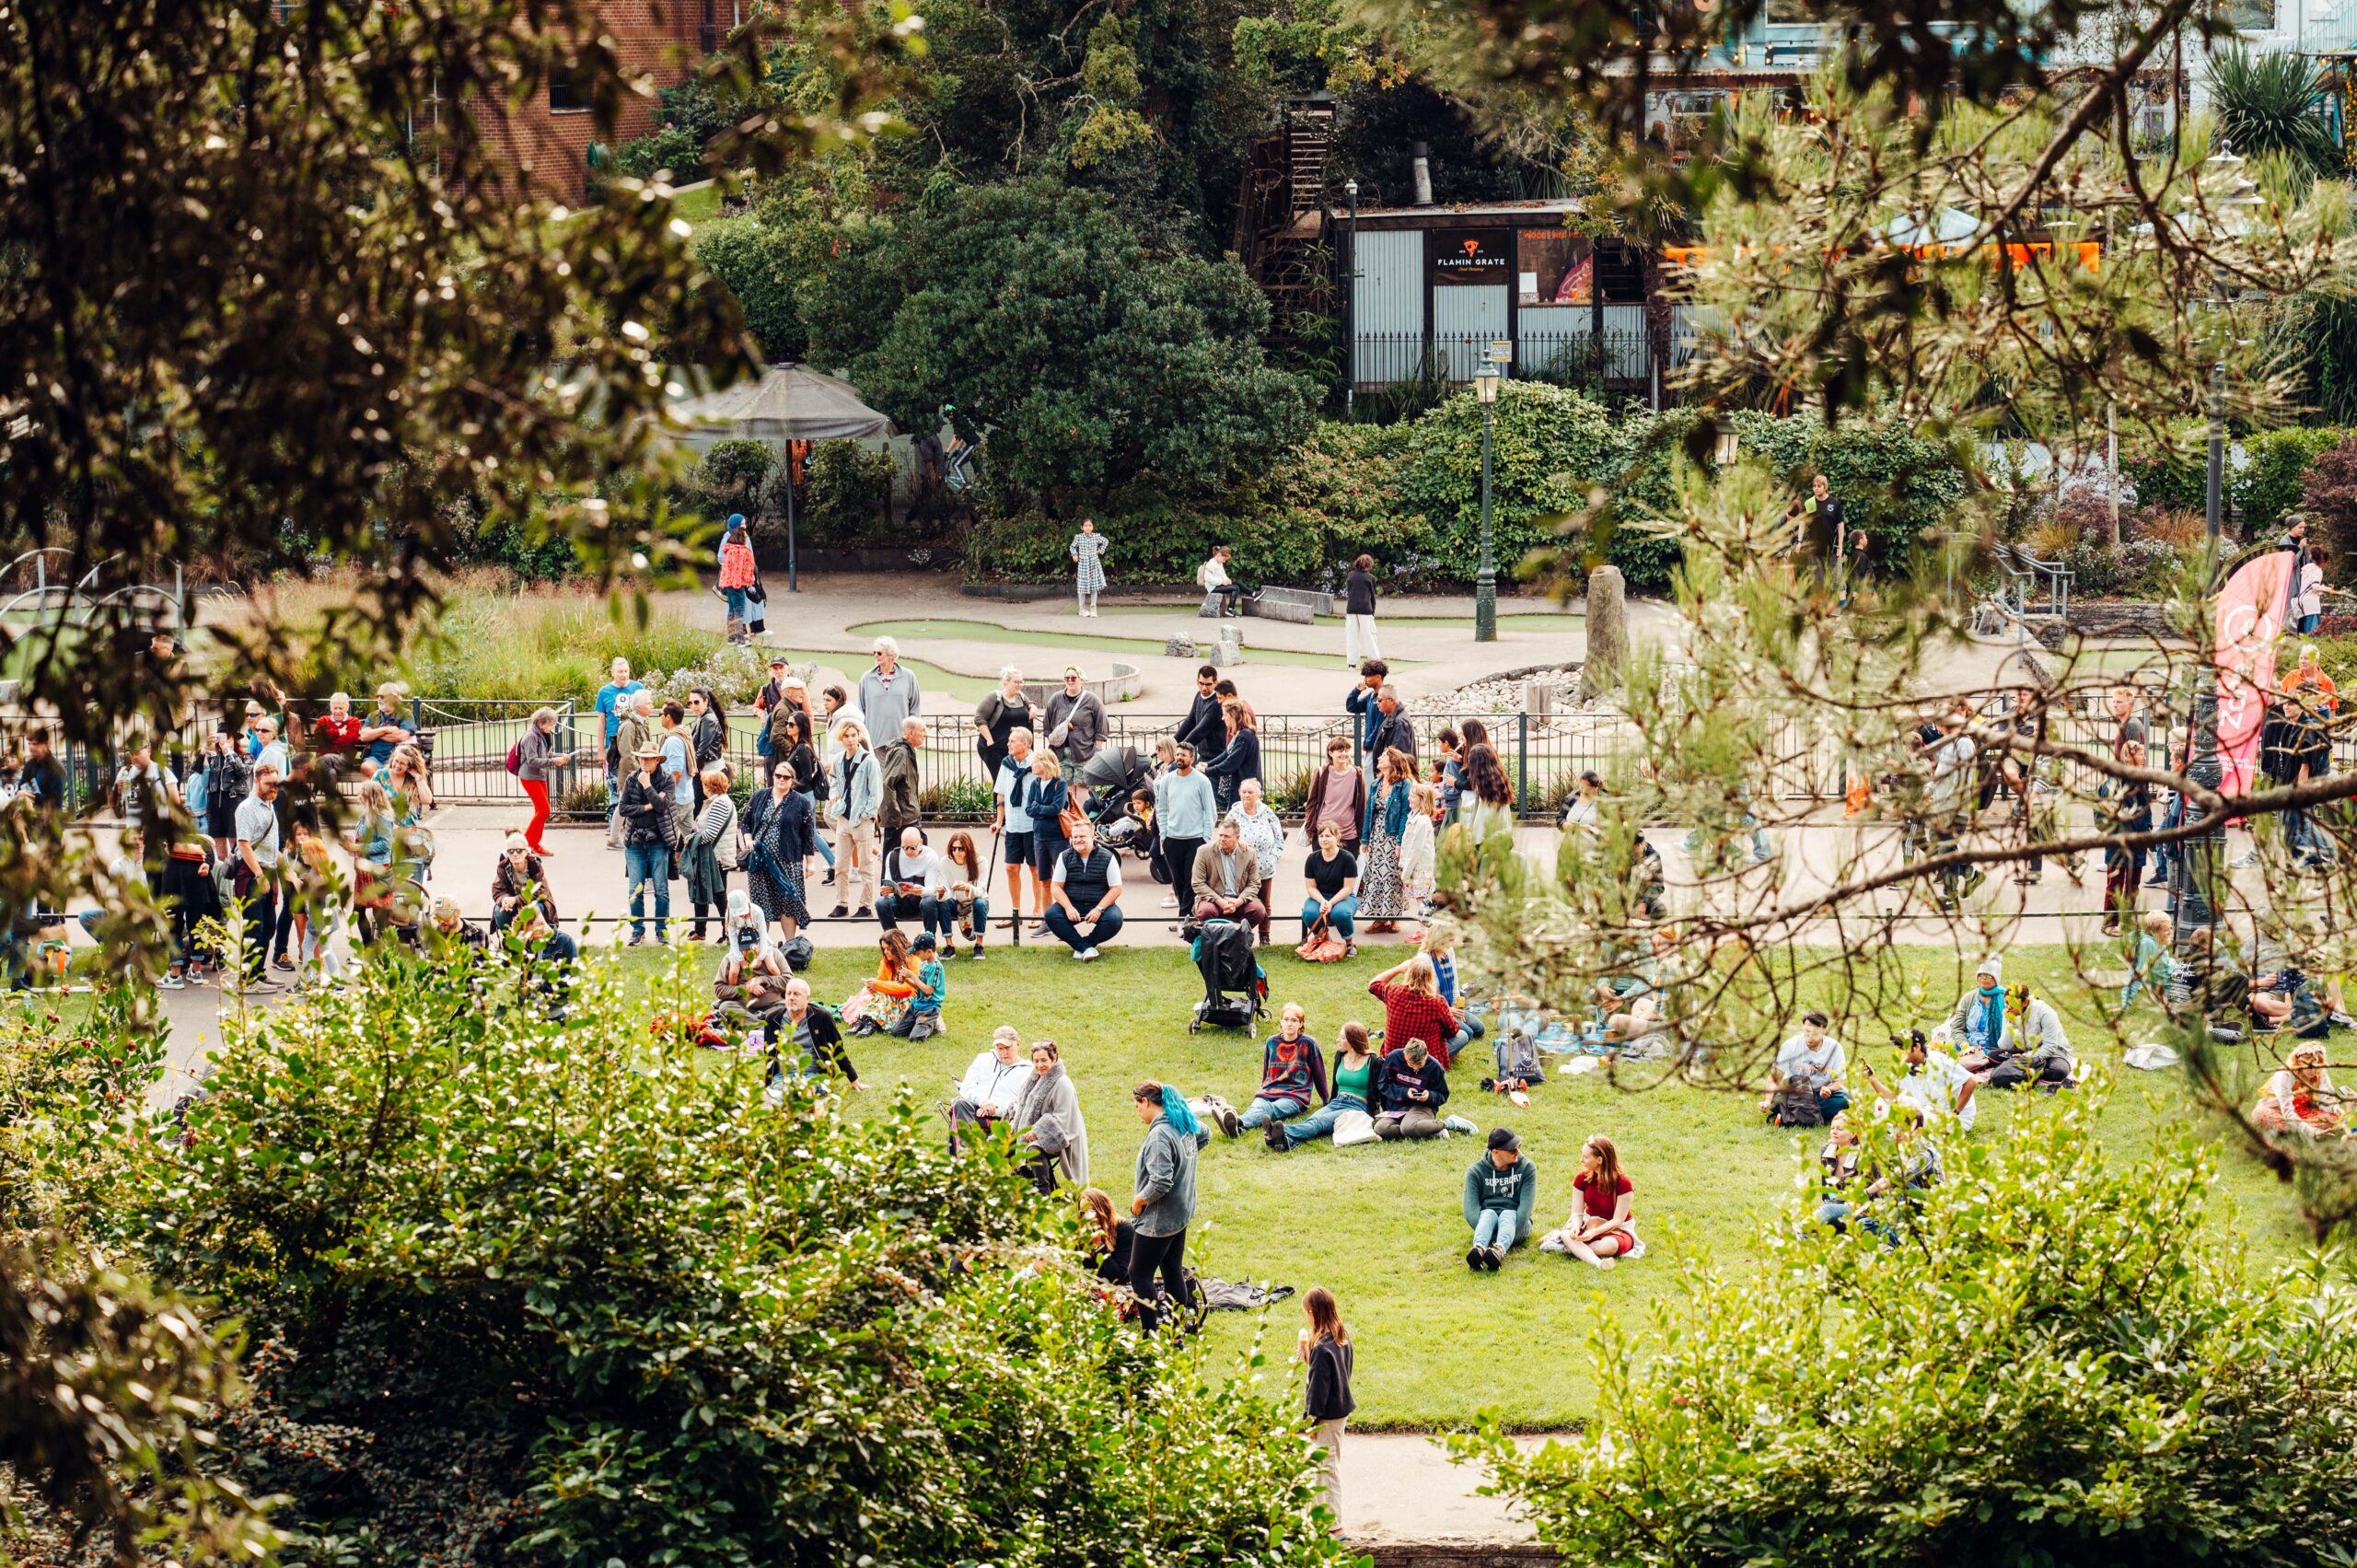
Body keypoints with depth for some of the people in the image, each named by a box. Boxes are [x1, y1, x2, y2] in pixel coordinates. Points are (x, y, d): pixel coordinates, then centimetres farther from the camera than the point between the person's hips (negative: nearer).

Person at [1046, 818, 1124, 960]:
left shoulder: (1107, 858, -5)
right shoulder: (1065, 857, 2)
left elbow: (1116, 889, -6)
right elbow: (1056, 887, 0)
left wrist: (1099, 909, -19)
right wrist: (1068, 907, -17)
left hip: (1100, 905, -2)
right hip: (1072, 904, 2)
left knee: (1114, 919, -33)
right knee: (1051, 915, -27)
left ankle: (1080, 945, -13)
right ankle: (1086, 948, -26)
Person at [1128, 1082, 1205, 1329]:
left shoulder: (1159, 1135, -26)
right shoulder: (1186, 1124, 3)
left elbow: (1160, 1182, -32)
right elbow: (1204, 1136, 28)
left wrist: (1139, 1200, -15)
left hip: (1158, 1220, -10)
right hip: (1182, 1213, 10)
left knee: (1139, 1274, 0)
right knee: (1173, 1272, 18)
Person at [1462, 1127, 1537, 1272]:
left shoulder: (1527, 1167, 2)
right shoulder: (1476, 1171, 0)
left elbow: (1526, 1205, -10)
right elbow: (1471, 1207, -11)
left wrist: (1509, 1235, -25)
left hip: (1516, 1222, 0)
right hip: (1486, 1217, 0)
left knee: (1507, 1215, -34)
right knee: (1488, 1214, -34)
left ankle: (1499, 1250, -67)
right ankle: (1479, 1249, -66)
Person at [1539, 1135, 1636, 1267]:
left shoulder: (1623, 1183, -19)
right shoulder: (1582, 1178, -6)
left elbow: (1618, 1220, -19)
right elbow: (1577, 1213, -7)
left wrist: (1594, 1232, -34)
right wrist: (1576, 1227, -31)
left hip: (1617, 1230, -3)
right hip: (1590, 1224, 3)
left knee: (1608, 1245, -39)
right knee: (1567, 1235, -28)